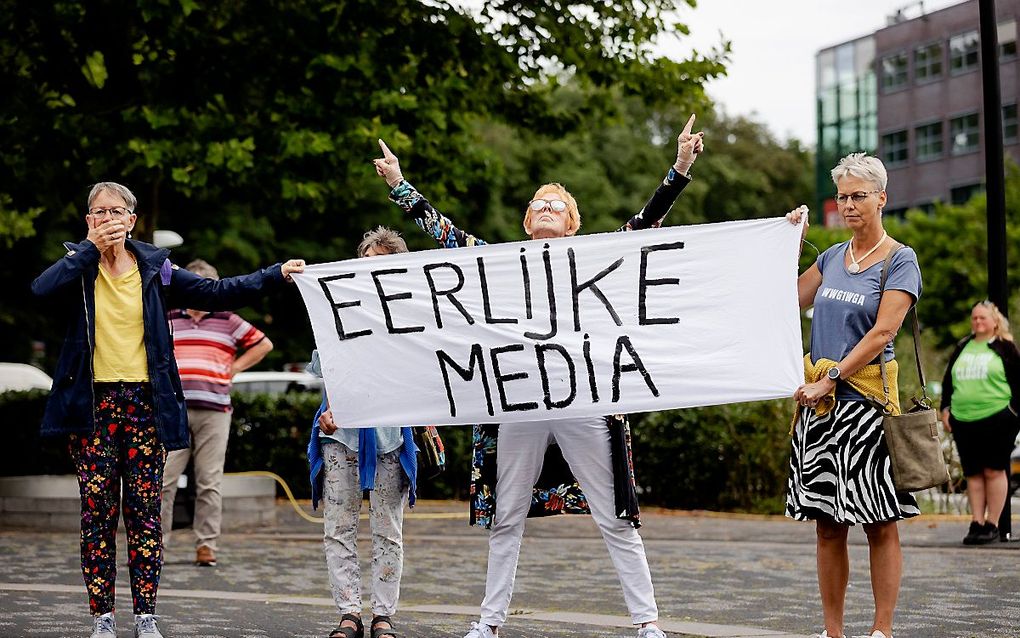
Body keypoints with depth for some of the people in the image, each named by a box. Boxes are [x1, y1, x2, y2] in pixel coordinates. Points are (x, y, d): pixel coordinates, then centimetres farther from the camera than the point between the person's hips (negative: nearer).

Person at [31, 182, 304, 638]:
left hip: (144, 403, 1)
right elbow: (42, 290, -17)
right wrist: (91, 248, -16)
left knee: (144, 513, 1)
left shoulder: (153, 267, 7)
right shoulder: (77, 265, 4)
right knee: (97, 512, 0)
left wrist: (275, 275, 1)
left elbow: (215, 293, 7)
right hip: (93, 404, -1)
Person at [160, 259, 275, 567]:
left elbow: (263, 344, 18)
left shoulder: (228, 321, 11)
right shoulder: (167, 321, 15)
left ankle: (206, 546, 5)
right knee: (163, 480, -5)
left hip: (214, 411, -1)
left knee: (209, 483, 0)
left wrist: (234, 368, 9)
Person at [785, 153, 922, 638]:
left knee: (879, 523, -3)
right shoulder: (832, 257, 15)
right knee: (828, 524, 6)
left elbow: (881, 334, -12)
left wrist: (830, 378, -18)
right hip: (819, 402, 5)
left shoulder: (900, 261, -2)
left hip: (866, 402, -5)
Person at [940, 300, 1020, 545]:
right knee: (973, 473, 4)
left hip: (997, 420, -5)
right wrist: (946, 409, 12)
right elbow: (948, 379, 19)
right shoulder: (962, 348, 16)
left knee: (994, 470, -3)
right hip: (963, 421, 5)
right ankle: (977, 523, 7)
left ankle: (992, 524, 1)